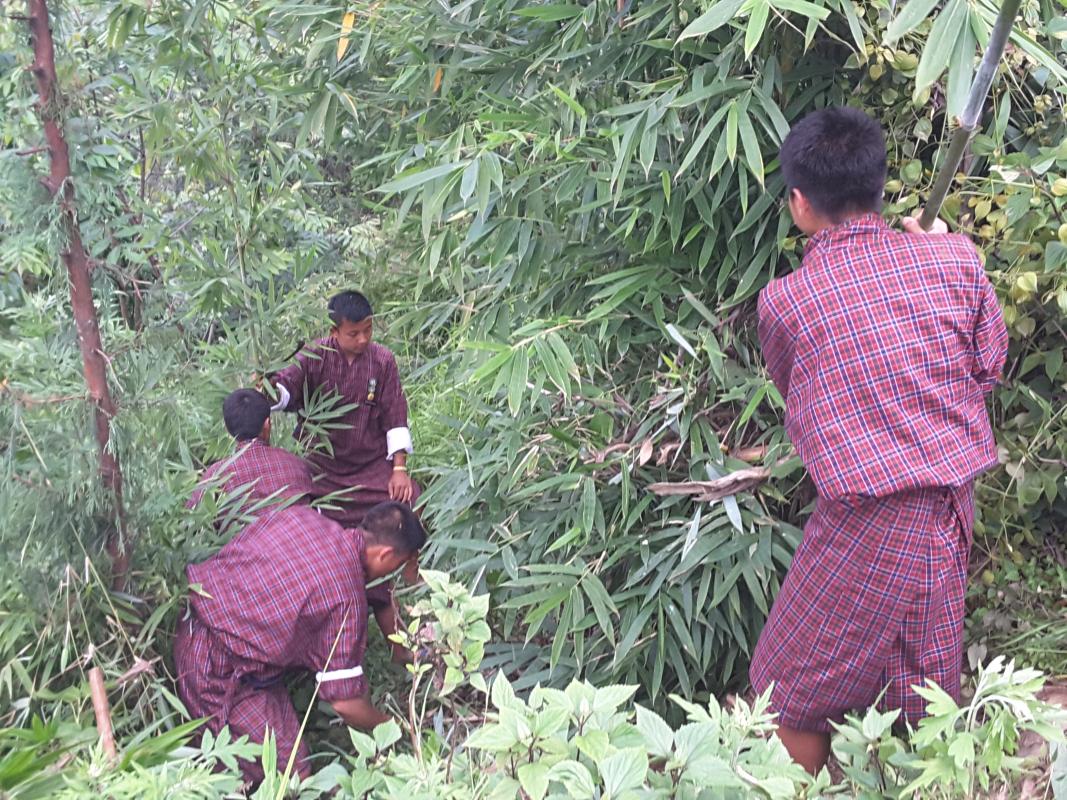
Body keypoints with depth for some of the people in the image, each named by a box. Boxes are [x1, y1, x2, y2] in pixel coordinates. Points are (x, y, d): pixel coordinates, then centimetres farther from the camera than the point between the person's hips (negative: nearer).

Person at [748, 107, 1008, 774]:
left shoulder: (785, 300, -9)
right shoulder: (956, 259, -4)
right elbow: (989, 365, 9)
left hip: (867, 529, -4)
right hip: (954, 511, 5)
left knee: (794, 697, 15)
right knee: (921, 701, 22)